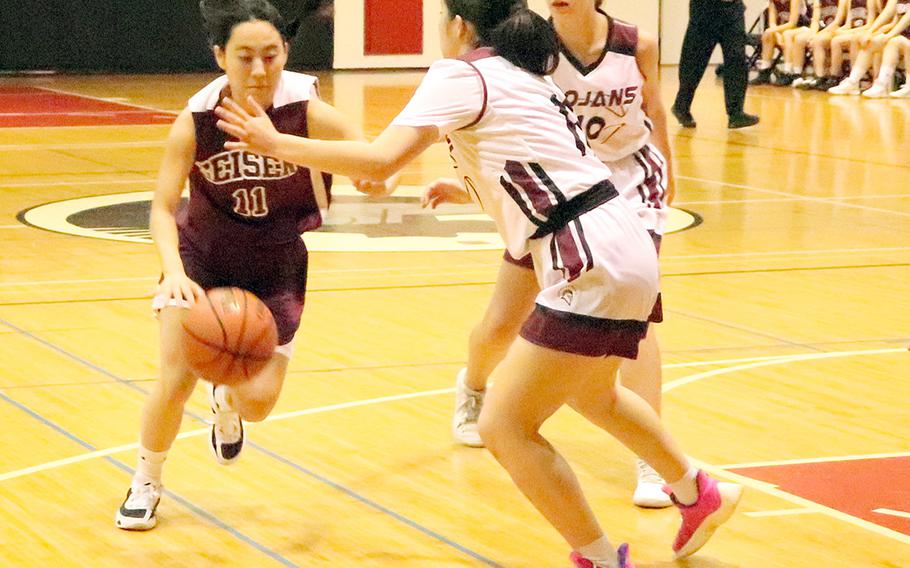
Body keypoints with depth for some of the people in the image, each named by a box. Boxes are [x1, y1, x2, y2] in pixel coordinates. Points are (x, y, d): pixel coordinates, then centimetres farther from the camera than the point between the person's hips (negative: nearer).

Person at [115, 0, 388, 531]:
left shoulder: (307, 111, -24)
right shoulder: (195, 120, -22)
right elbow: (163, 207, -17)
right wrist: (173, 272, -35)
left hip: (275, 267, 0)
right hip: (201, 255, 0)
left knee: (259, 400, -3)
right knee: (177, 379, -10)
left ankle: (227, 400, 37)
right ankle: (146, 482, 18)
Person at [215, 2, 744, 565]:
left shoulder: (461, 74, -8)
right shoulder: (524, 76, 18)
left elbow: (380, 161, -18)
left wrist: (275, 144, -9)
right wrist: (469, 188, 38)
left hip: (594, 266, -10)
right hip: (622, 248, 10)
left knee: (505, 426, -4)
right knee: (591, 392, 33)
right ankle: (701, 495, 50)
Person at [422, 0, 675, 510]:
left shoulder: (638, 46, -16)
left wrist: (667, 174, 16)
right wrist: (468, 186, -40)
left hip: (629, 183, -1)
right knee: (502, 324, 9)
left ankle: (652, 459, -14)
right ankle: (472, 392, 45)